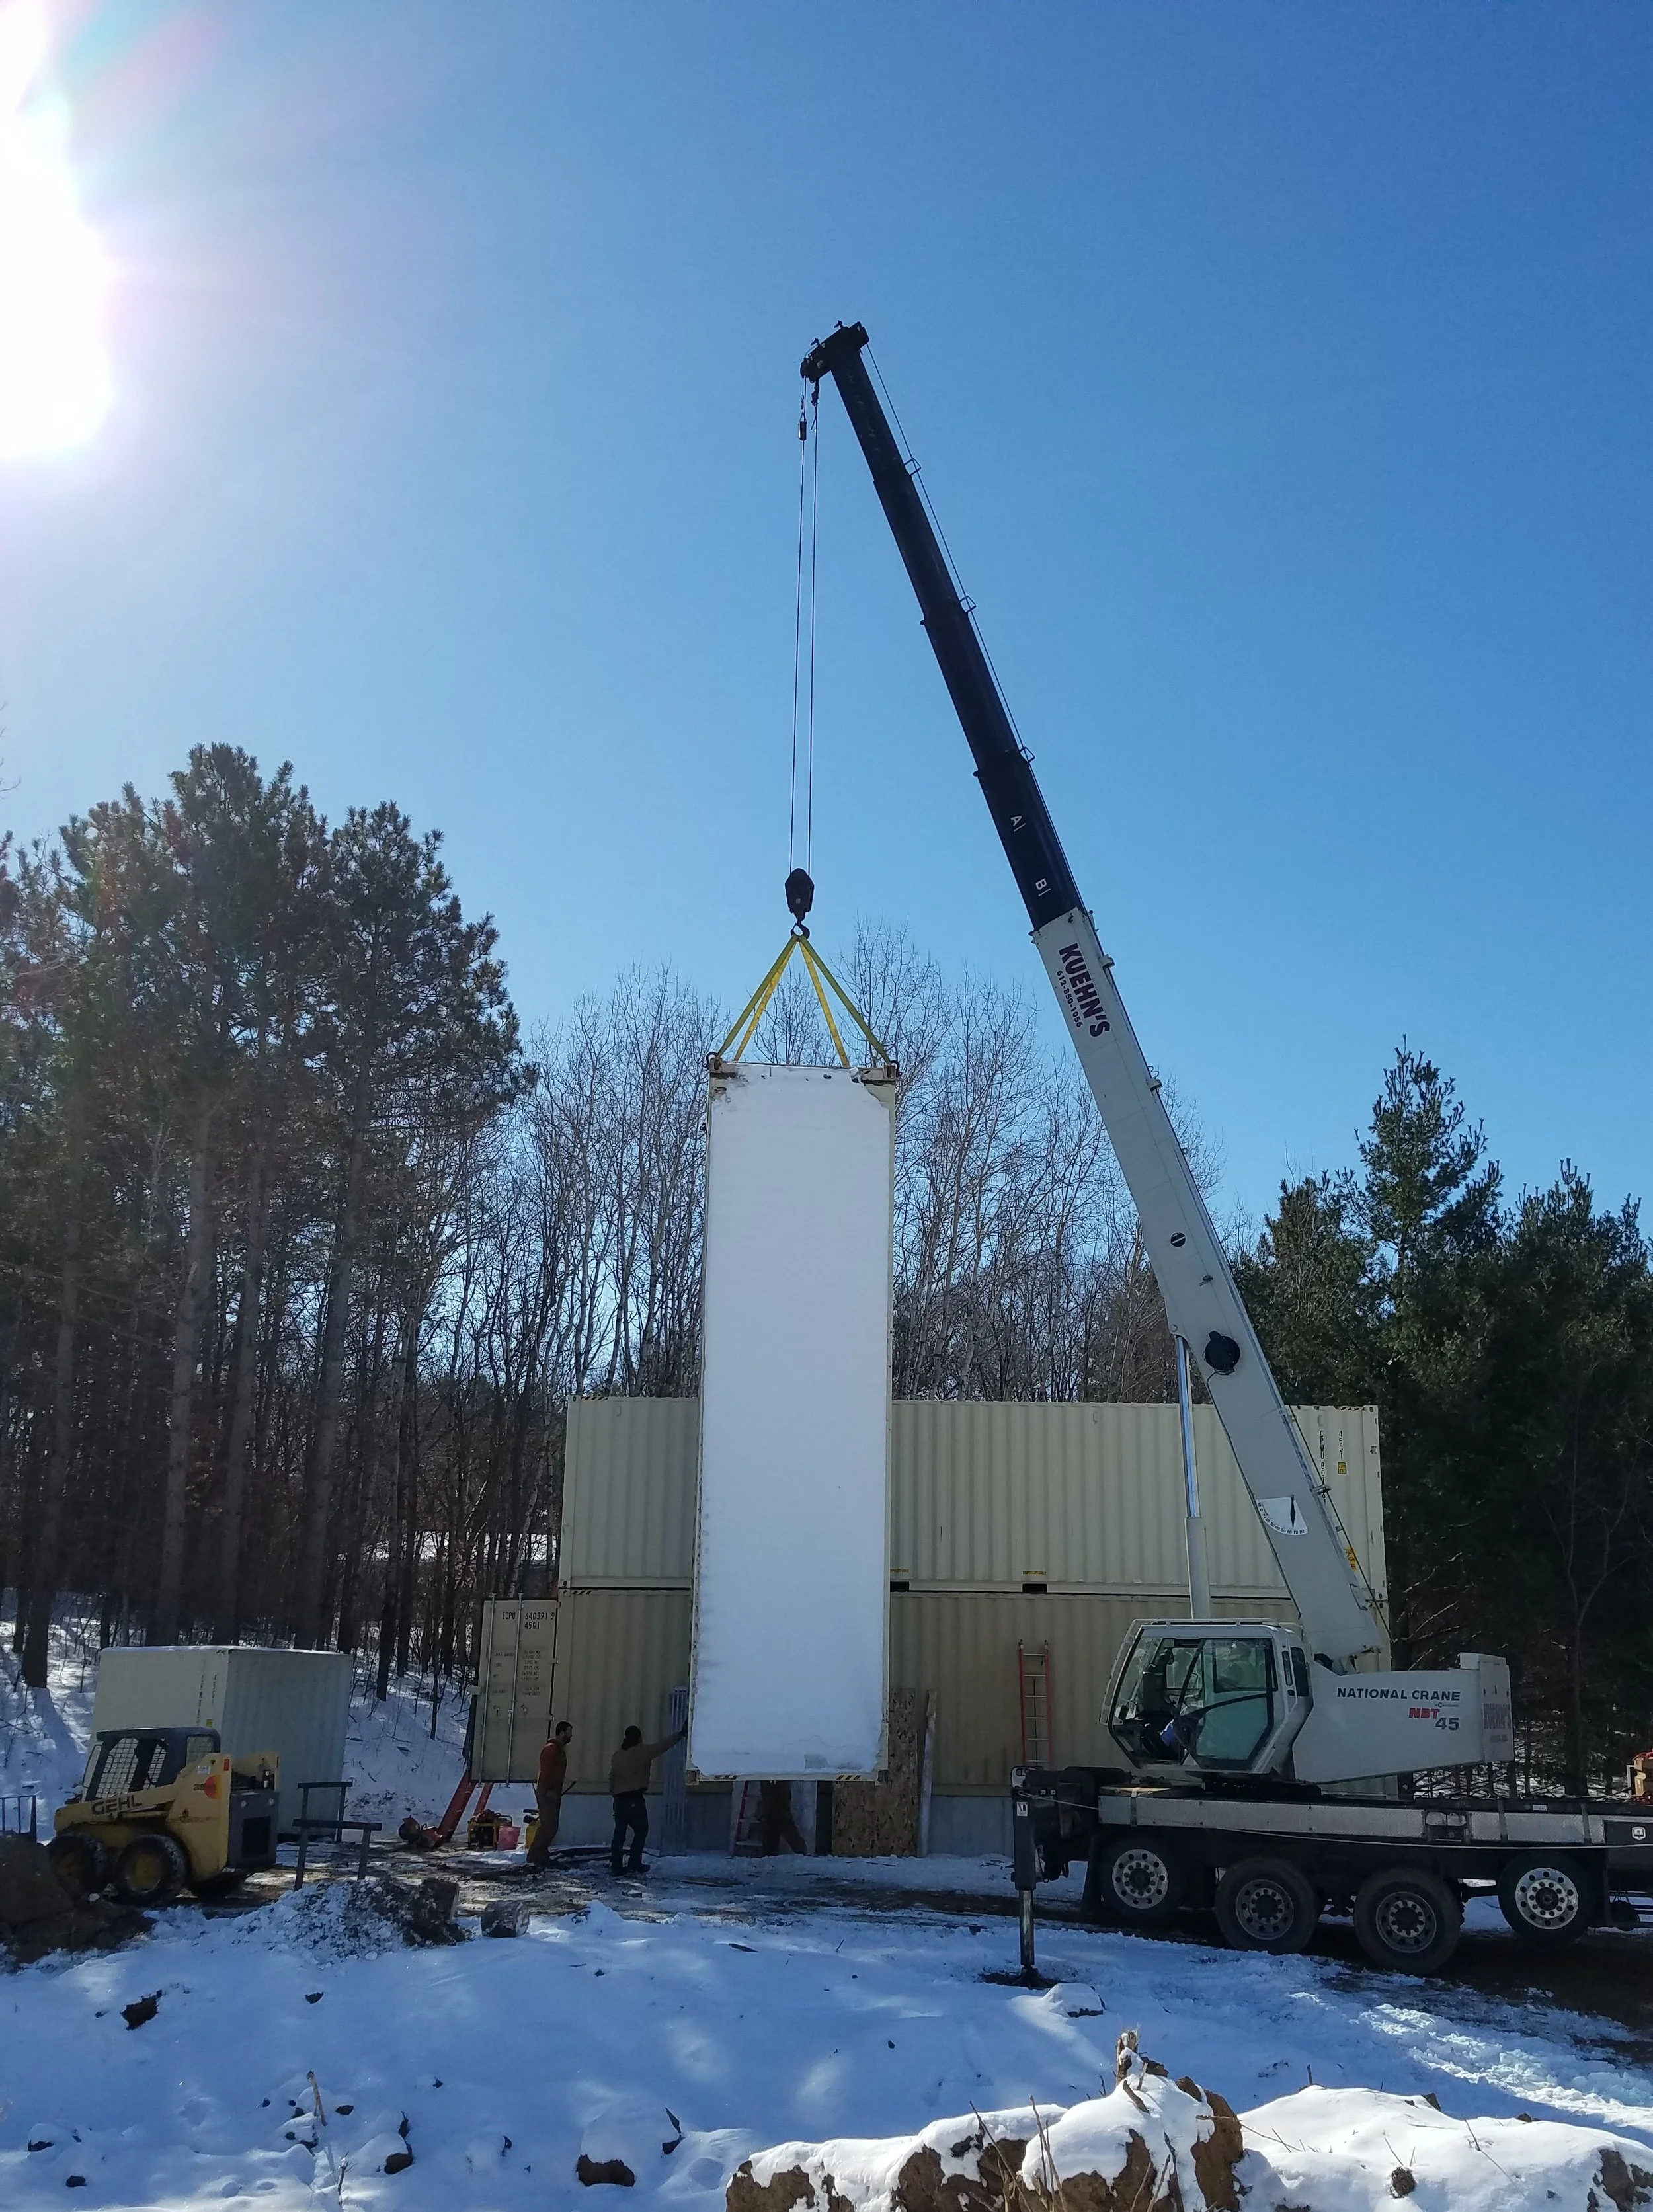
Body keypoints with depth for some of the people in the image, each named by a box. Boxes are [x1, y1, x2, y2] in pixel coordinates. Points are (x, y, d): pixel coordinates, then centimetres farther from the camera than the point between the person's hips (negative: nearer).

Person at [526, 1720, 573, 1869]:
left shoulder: (560, 1750, 18)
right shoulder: (551, 1749, -13)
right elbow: (546, 1772, -20)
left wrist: (557, 1791, 17)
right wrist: (549, 1791, -22)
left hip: (554, 1794, 10)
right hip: (547, 1793, -10)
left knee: (551, 1826, 10)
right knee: (548, 1826, -13)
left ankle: (542, 1855, 15)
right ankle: (535, 1856, -11)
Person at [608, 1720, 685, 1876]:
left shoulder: (617, 1756, 10)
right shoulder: (643, 1752, -5)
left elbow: (611, 1779, 11)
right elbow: (663, 1745, -1)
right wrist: (681, 1734, 7)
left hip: (619, 1799, 5)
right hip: (635, 1799, -5)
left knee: (619, 1833, 8)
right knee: (641, 1831, 7)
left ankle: (615, 1866, 6)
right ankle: (634, 1864, 3)